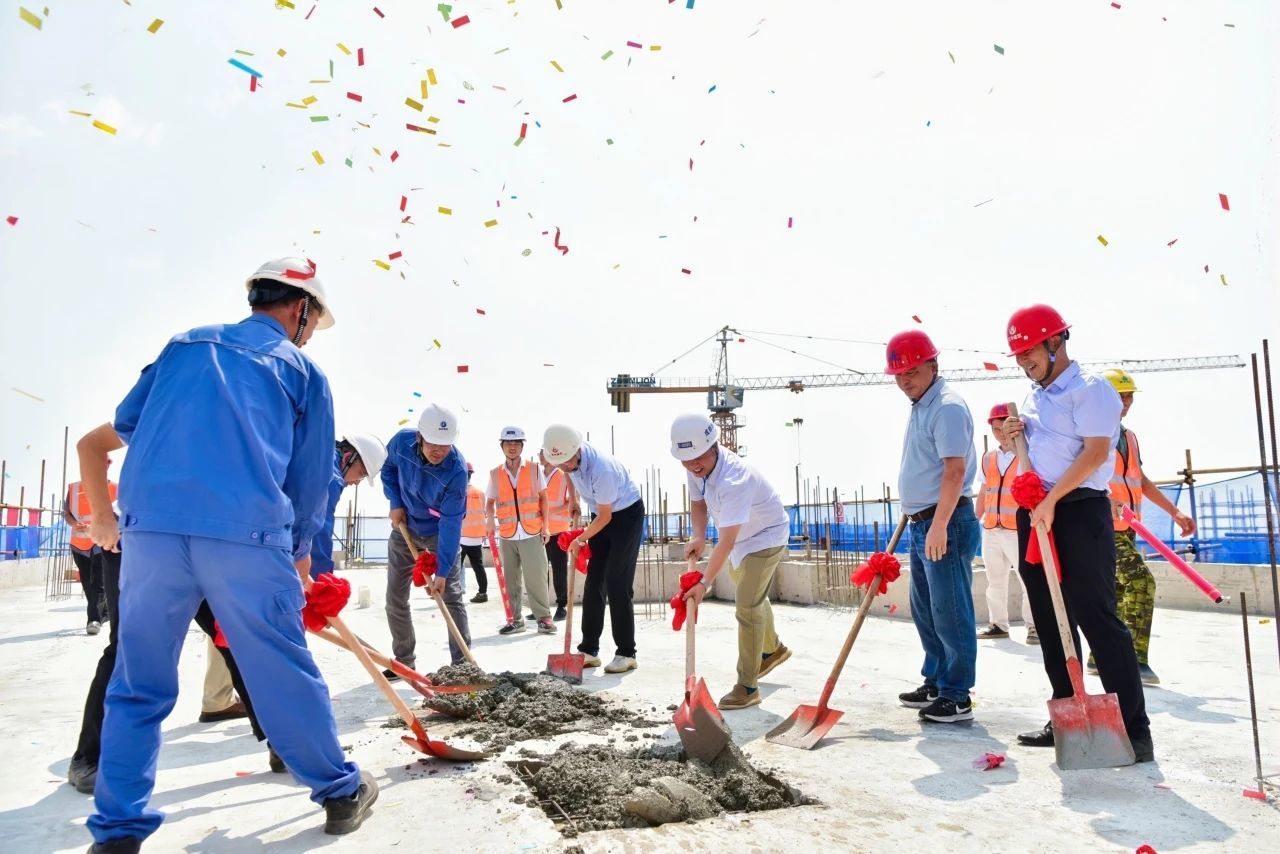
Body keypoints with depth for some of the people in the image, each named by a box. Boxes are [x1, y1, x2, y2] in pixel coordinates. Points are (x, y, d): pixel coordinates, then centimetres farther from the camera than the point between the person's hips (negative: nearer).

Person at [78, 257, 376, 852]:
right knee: (285, 672, 10)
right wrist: (299, 556, 27)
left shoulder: (183, 345, 22)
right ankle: (340, 791, 25)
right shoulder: (303, 371, 13)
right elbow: (309, 481, 13)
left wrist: (103, 518, 36)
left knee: (137, 684, 15)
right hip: (248, 534, -3)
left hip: (150, 528, 3)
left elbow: (110, 435, 23)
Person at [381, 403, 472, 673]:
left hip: (439, 533, -4)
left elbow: (450, 523, -31)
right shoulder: (402, 441, -22)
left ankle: (462, 664, 0)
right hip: (404, 528, 4)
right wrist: (396, 503, -9)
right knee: (395, 599, 7)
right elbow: (388, 468, 3)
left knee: (451, 597, -6)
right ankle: (404, 661, 20)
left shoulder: (457, 469, -32)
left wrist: (442, 572, -33)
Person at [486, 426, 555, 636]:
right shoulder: (495, 474, 7)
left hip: (532, 533, -2)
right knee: (511, 579, 8)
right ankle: (515, 619, 17)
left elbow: (543, 498, 7)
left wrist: (545, 526, 1)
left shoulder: (534, 469, 3)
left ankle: (544, 617, 5)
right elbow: (490, 501, 12)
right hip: (507, 535, 2)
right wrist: (490, 518, -9)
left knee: (536, 577, -5)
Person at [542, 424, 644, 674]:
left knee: (617, 585, -11)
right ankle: (589, 650, 11)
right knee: (593, 583, 5)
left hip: (626, 515, -7)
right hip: (601, 515, 7)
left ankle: (626, 653, -2)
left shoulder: (601, 468, -35)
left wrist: (580, 540, -12)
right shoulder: (569, 457, -13)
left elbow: (605, 516, -23)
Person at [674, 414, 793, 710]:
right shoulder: (697, 467, -16)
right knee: (751, 598, 25)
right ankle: (772, 649, 51)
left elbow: (727, 541, -43)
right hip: (739, 535, 9)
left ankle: (747, 687, -2)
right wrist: (698, 537, -18)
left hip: (765, 536, -9)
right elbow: (698, 503, 0)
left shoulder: (733, 479, -41)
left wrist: (704, 583, -44)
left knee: (747, 606, -14)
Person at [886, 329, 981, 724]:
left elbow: (954, 471, -22)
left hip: (946, 523, -10)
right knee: (925, 611, 17)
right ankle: (935, 683, 30)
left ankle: (957, 697, 8)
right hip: (922, 523, 10)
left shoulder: (947, 407, -14)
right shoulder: (919, 407, 17)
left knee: (950, 613, -2)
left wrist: (939, 525, -25)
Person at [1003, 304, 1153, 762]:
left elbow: (1096, 451, -18)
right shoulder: (1033, 399, 18)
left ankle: (1135, 729, 1)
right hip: (1035, 516, 8)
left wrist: (1051, 500, -21)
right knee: (1051, 622, 11)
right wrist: (1012, 438, 6)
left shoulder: (1089, 389, -6)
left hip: (1079, 512, -8)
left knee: (1097, 619, -7)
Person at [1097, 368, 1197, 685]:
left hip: (1124, 528, 9)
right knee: (1141, 581, -21)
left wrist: (1175, 511, 23)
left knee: (1117, 593, 12)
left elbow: (1142, 481, 26)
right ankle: (1136, 660, -19)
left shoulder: (1128, 436, 19)